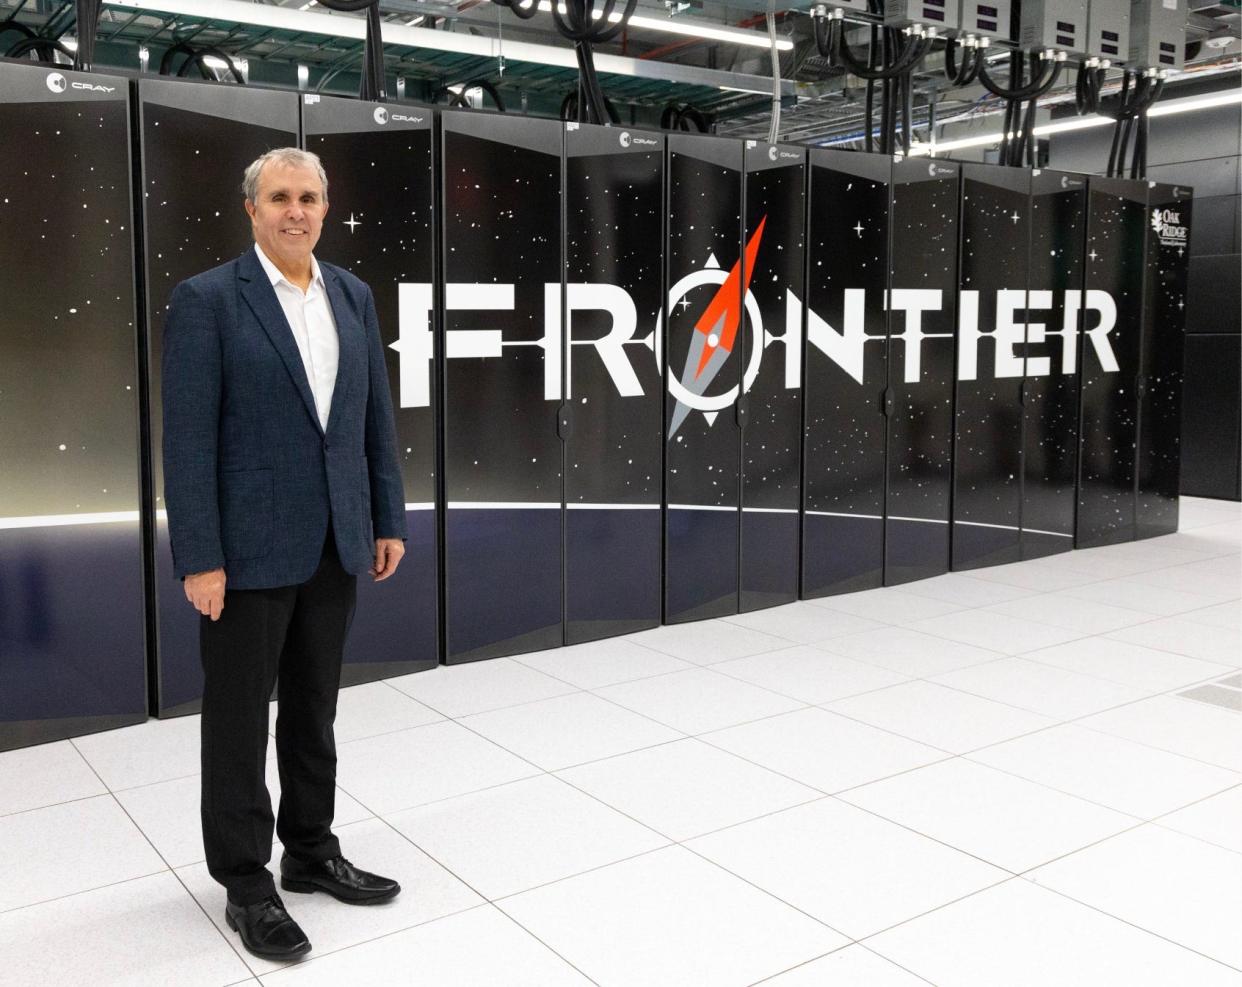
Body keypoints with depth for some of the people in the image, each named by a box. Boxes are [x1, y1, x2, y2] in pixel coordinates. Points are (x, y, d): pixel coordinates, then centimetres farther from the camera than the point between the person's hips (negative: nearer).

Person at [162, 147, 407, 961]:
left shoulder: (354, 296, 8)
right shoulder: (206, 300, -9)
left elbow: (377, 417, 11)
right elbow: (188, 438, -12)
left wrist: (389, 521, 8)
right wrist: (199, 559, -15)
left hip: (336, 544, 5)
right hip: (249, 548, -5)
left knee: (315, 710, 17)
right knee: (240, 719, 7)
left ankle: (312, 851, 32)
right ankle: (246, 885, 21)